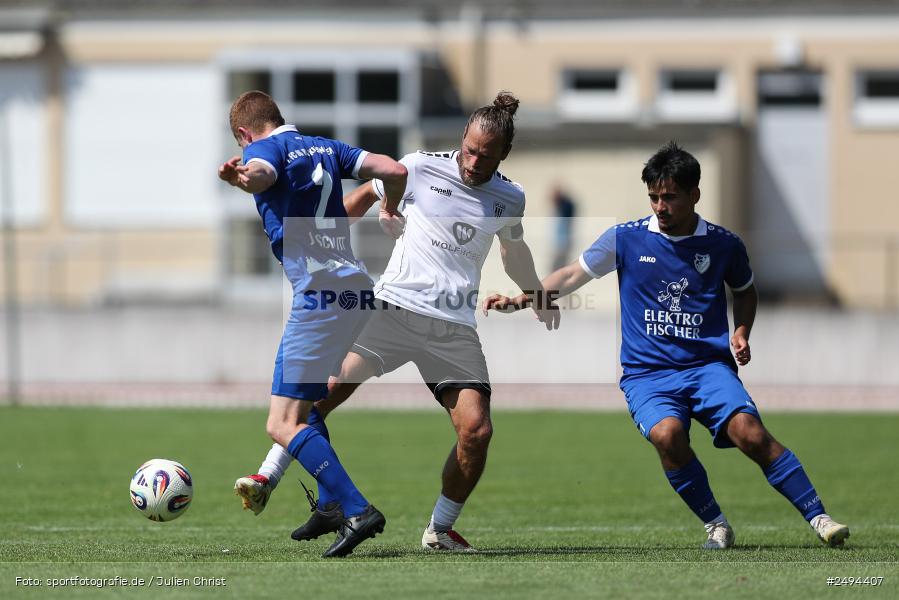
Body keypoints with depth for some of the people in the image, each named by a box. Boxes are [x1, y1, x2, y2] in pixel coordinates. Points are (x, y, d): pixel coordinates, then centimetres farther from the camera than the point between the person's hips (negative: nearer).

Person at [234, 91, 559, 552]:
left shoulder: (509, 198, 10)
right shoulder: (421, 168, 0)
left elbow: (514, 250, 31)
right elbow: (367, 195, 18)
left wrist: (539, 299, 41)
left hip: (455, 328, 2)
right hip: (395, 306, -2)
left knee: (477, 430, -12)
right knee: (328, 384, -21)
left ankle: (440, 529, 7)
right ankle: (266, 480, -11)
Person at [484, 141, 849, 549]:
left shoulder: (723, 244, 5)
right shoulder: (626, 239, 3)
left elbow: (745, 290, 24)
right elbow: (573, 276, 10)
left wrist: (741, 333, 6)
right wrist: (520, 300, 0)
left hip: (708, 366, 0)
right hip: (646, 374, 0)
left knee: (749, 432, -25)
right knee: (667, 433, -31)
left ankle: (818, 518, -17)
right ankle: (715, 525, -11)